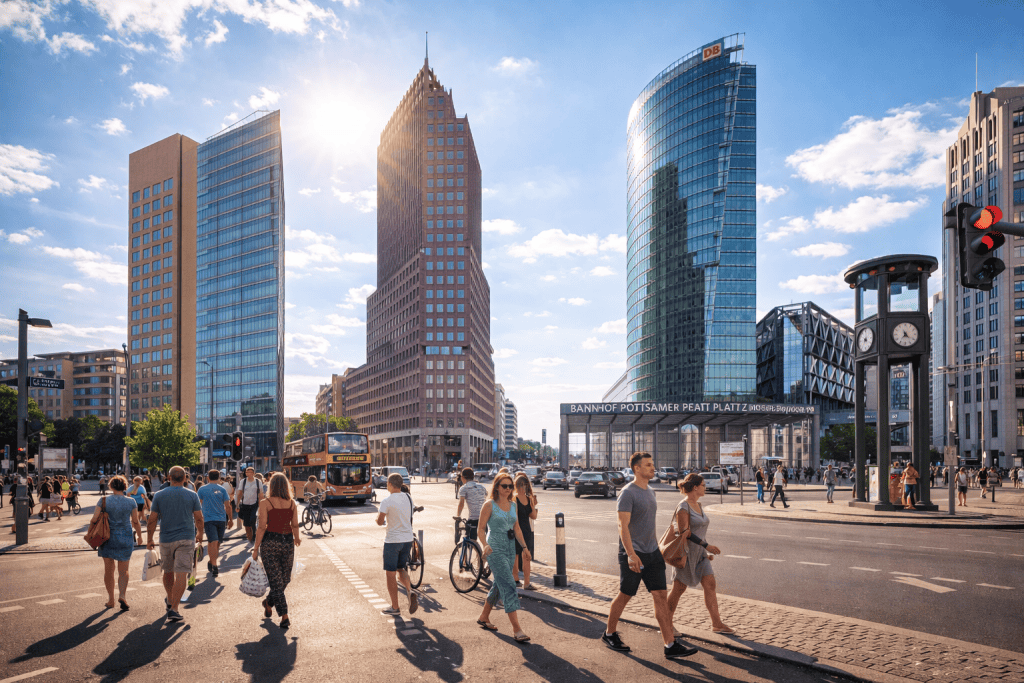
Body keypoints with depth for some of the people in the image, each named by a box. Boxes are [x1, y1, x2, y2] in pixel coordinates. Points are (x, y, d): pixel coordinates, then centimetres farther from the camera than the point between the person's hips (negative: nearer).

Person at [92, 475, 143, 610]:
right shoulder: (131, 502, -5)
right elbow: (135, 522, -1)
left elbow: (94, 519, -10)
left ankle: (111, 599, 21)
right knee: (123, 571, 9)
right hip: (125, 538, 0)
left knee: (108, 570, 14)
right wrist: (139, 536, 14)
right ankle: (122, 595, -11)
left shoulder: (104, 501, -6)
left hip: (108, 537, 0)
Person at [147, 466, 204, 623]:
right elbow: (199, 518, 1)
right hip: (186, 539, -2)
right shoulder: (192, 495, -4)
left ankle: (170, 600, 39)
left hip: (166, 539, 2)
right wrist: (200, 533, 17)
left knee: (168, 572, 20)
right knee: (181, 574, -3)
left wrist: (150, 539, 10)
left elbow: (152, 520, 0)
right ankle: (173, 609, -10)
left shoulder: (159, 496, -2)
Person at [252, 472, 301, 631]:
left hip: (270, 542, -2)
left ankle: (284, 616, 0)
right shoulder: (292, 503, 2)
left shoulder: (265, 503, -7)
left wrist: (256, 548, -3)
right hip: (287, 542, 2)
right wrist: (297, 538, 26)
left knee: (275, 580, 3)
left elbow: (262, 528, -10)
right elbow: (295, 525, 6)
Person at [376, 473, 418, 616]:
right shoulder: (408, 498, 3)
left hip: (392, 540, -6)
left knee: (390, 574, 7)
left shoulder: (387, 501, -15)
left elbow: (380, 522, -14)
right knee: (401, 569, 21)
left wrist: (378, 515, 7)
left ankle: (395, 608, 12)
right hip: (408, 539, 6)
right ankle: (410, 591, -5)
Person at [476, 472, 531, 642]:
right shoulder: (489, 505, -8)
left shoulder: (513, 505, 10)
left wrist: (524, 547, 9)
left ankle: (484, 617, 34)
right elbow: (481, 529, -7)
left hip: (510, 550, 7)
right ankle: (517, 629, -15)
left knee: (498, 585, 15)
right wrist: (485, 545, -22)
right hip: (495, 550, -7)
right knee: (508, 586, -14)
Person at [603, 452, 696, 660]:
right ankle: (609, 634, 26)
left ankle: (671, 645, 2)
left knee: (661, 597, 1)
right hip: (632, 555, -7)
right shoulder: (627, 493, -13)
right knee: (625, 596, 6)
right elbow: (623, 526, -20)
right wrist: (631, 554, -28)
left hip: (652, 554, 7)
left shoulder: (650, 492, 13)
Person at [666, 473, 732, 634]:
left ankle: (717, 624, 8)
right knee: (679, 589, 2)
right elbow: (685, 533, -20)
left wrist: (706, 552, 18)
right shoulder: (683, 507, -16)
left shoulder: (698, 505, 11)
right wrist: (706, 546, -21)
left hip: (699, 553, 8)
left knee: (710, 585, 2)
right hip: (686, 553, -8)